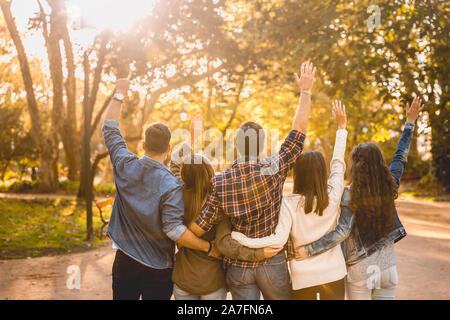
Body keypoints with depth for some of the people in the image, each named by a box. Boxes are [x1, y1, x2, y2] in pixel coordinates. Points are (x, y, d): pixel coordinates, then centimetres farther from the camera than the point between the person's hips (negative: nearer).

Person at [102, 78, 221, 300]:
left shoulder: (125, 167, -7)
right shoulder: (171, 186, -20)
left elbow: (109, 128, 6)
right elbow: (173, 229, -29)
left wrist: (119, 95, 16)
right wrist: (209, 248, -20)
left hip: (125, 261, 4)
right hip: (157, 269, -3)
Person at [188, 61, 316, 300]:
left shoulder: (220, 182, -10)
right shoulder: (273, 170, -14)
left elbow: (197, 229, -11)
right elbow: (299, 129, -6)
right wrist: (305, 91, 4)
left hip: (238, 267, 1)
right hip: (272, 263, -1)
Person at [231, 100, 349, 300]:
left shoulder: (290, 204, -13)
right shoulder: (332, 197, -6)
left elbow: (278, 240, -21)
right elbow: (338, 165, 7)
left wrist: (240, 238, -17)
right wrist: (341, 127, 19)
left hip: (303, 278, -2)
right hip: (334, 275, 2)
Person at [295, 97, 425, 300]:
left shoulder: (350, 194, -16)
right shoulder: (389, 189, -3)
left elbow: (343, 231, -25)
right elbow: (400, 157, 11)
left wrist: (309, 250, -24)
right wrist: (409, 122, 22)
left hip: (360, 268, -4)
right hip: (387, 267, 4)